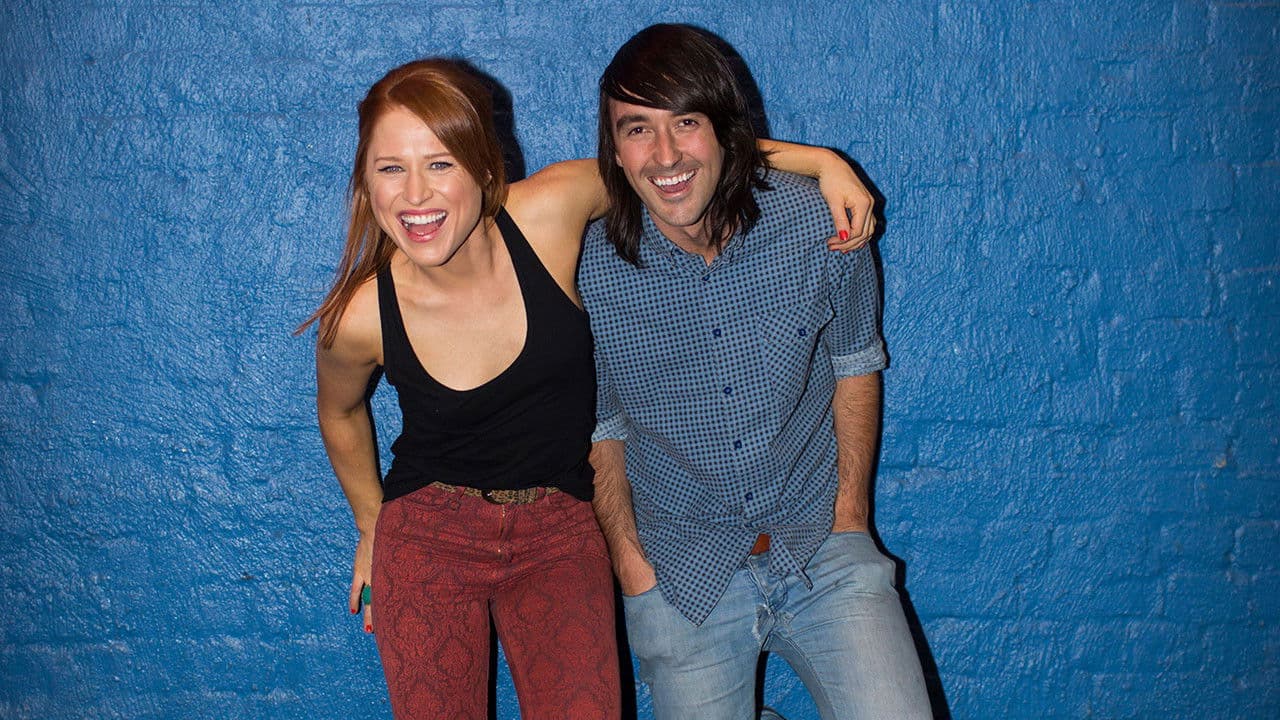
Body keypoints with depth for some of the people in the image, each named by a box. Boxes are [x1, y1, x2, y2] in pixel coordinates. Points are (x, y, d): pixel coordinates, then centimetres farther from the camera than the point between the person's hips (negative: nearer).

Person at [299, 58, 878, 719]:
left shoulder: (549, 212, -19)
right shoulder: (360, 318, -17)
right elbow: (339, 413, 6)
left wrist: (816, 158, -9)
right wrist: (371, 526, 17)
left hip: (560, 533, 1)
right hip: (427, 535, 0)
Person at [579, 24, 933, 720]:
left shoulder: (818, 224, -11)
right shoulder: (588, 271, -12)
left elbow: (855, 361, 5)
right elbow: (601, 423, 3)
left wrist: (851, 511, 2)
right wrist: (629, 557, -1)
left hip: (821, 544, 0)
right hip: (683, 575, 0)